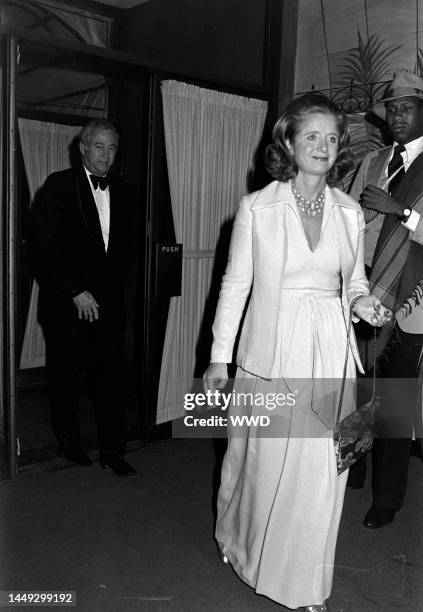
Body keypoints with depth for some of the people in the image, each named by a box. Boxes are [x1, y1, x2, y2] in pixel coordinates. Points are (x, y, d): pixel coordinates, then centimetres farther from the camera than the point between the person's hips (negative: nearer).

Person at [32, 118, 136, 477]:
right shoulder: (59, 186, -4)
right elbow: (48, 246, -10)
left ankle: (112, 450, 12)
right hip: (67, 303, -3)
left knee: (111, 375, 2)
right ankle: (69, 440, 28)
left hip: (108, 302, 4)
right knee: (66, 375, 8)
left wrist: (113, 290, 6)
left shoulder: (121, 191, 11)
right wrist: (76, 292, -13)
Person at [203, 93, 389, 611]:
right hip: (270, 350, -2)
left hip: (328, 353, 3)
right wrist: (219, 356, -1)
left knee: (319, 467, 6)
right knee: (260, 457, 11)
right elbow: (235, 284, -2)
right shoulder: (256, 208, -4)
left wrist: (361, 302, -8)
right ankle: (241, 545, 43)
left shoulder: (350, 213, 5)